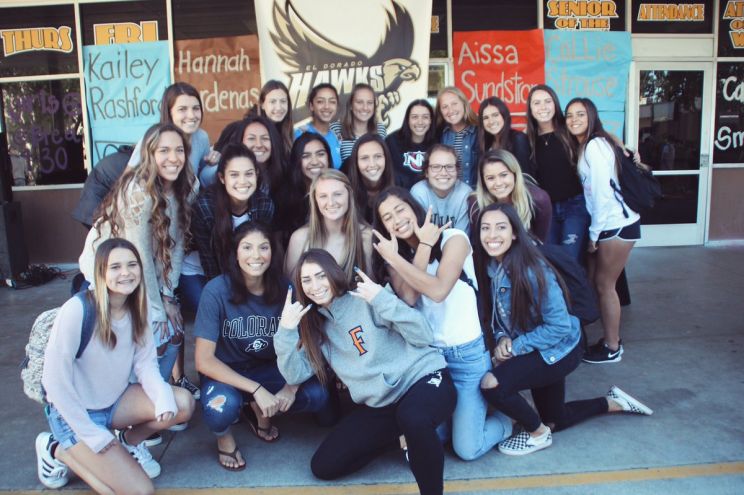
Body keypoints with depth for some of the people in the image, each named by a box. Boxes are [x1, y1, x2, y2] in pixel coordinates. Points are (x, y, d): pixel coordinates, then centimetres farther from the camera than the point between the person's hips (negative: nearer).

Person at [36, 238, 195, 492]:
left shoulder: (136, 307, -5)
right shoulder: (78, 309, -25)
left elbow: (145, 363, -5)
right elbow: (55, 379, -22)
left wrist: (163, 398, -26)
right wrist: (92, 435, -19)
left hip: (115, 401, 6)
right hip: (74, 412, -6)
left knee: (182, 403, -18)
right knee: (141, 490, -14)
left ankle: (128, 442, 11)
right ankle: (57, 451, 6)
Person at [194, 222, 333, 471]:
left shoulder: (285, 289, -13)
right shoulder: (216, 291, -23)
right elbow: (204, 360, -22)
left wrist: (291, 386, -20)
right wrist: (256, 389, -28)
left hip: (269, 368, 3)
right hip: (225, 373, -3)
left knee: (317, 395, -20)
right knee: (222, 407, -36)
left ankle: (260, 412, 9)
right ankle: (224, 436, 3)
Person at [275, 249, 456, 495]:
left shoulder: (367, 301, -8)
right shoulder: (315, 325, 10)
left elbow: (423, 337, -14)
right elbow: (295, 374, 2)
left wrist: (382, 299, -23)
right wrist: (286, 330, -11)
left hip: (424, 378, -6)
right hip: (378, 406, 6)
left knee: (412, 418, -41)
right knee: (323, 466, -3)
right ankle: (402, 435, 11)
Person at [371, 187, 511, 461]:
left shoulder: (453, 238, -8)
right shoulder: (396, 254, 6)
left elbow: (438, 291, -24)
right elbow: (408, 297, -14)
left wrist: (394, 258, -19)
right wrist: (423, 245, -18)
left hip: (467, 354, -4)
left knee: (467, 449, -5)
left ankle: (506, 418, 26)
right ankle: (470, 410, 25)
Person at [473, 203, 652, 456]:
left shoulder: (532, 271, -32)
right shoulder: (490, 267, -11)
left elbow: (559, 326, -27)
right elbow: (497, 316, 2)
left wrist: (515, 347, -26)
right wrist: (501, 338, -18)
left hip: (558, 350, -7)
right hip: (536, 351, 7)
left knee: (492, 384, -27)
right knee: (554, 420, 23)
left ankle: (538, 434, -1)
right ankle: (613, 402, 44)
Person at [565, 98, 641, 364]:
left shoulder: (595, 145, -15)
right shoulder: (583, 146, 12)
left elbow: (602, 192, -19)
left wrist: (593, 233, -13)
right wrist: (593, 231, 5)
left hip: (617, 225, -8)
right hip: (604, 224, 8)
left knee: (604, 285, 1)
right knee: (592, 281, 12)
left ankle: (612, 348, 16)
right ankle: (611, 338, 25)